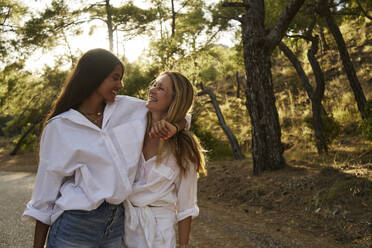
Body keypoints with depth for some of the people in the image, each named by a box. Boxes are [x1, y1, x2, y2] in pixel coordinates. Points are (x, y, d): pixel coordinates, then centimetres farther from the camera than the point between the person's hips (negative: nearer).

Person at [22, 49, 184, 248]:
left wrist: (171, 128, -11)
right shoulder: (59, 127, -5)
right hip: (75, 225, -4)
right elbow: (46, 187, -2)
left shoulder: (127, 108, 4)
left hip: (117, 224, 4)